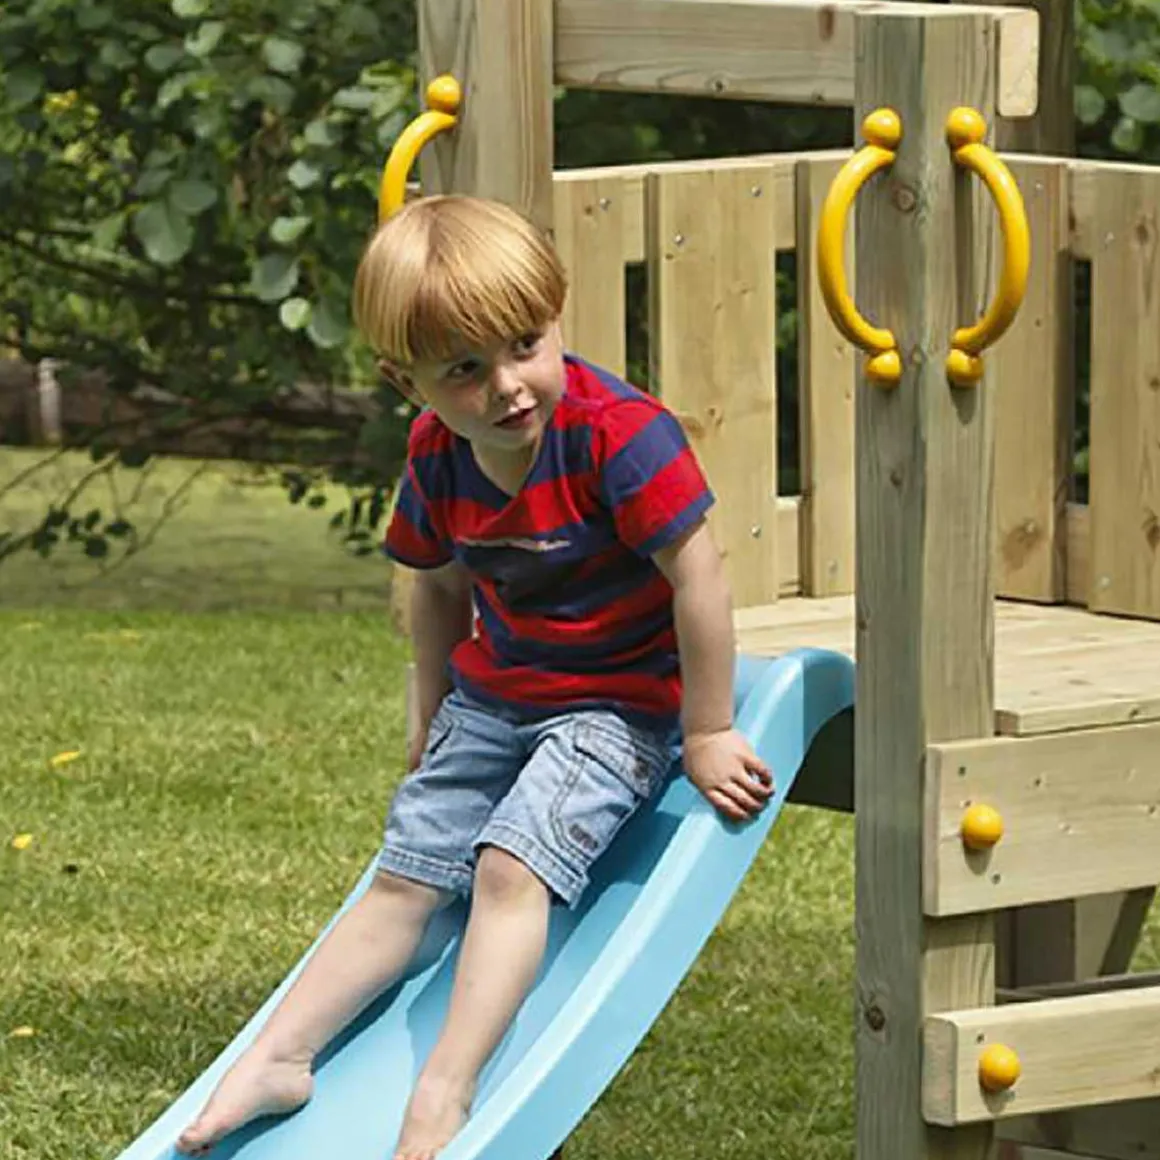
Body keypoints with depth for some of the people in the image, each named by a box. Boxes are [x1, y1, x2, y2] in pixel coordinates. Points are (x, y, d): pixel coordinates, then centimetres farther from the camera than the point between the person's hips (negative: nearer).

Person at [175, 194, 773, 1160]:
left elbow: (698, 580, -24)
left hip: (620, 701, -7)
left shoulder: (618, 433, -26)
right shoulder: (437, 457, -5)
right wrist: (434, 717, 21)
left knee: (510, 864, -23)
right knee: (403, 877, 5)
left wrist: (709, 736, -19)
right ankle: (280, 1058, 6)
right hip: (492, 695, 7)